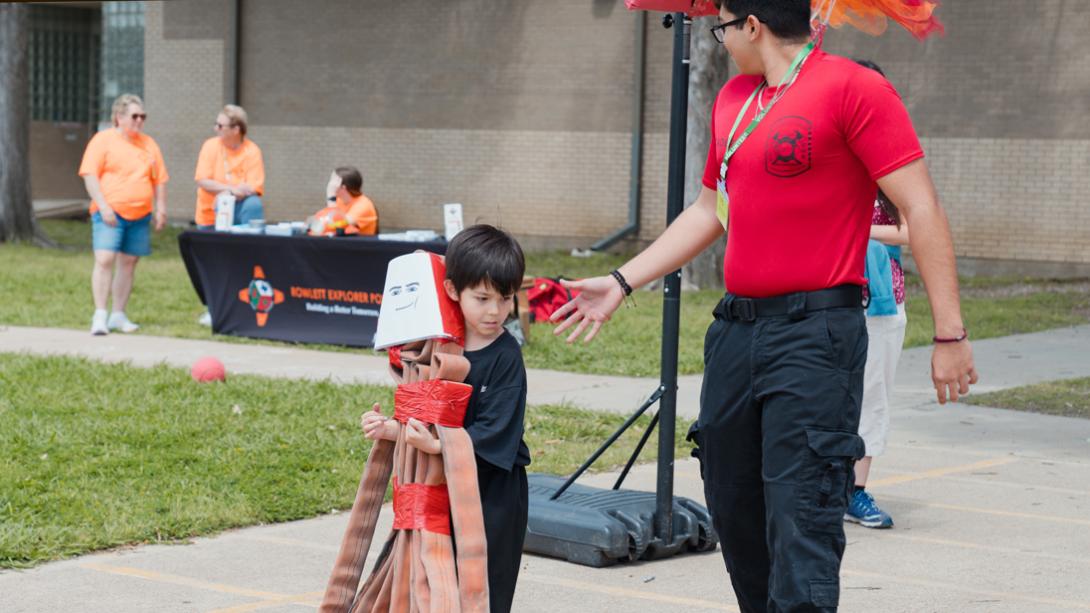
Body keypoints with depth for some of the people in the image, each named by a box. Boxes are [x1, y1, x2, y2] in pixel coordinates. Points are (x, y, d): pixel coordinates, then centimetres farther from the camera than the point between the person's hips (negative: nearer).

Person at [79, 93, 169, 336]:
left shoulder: (149, 145, 15)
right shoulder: (103, 140, -1)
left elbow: (160, 180, 17)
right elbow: (90, 175, -7)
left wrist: (161, 208, 8)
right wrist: (103, 206, -16)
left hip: (140, 216, 5)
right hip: (109, 214, -5)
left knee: (128, 263, 7)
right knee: (104, 260, -15)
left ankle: (119, 315, 15)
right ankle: (100, 316, -14)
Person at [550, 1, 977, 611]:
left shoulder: (853, 88, -9)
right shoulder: (733, 99, 15)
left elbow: (921, 207, -12)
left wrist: (950, 333, -16)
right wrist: (620, 282, 23)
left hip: (814, 332, -8)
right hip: (736, 328, 8)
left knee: (801, 523, -13)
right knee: (735, 512, 13)